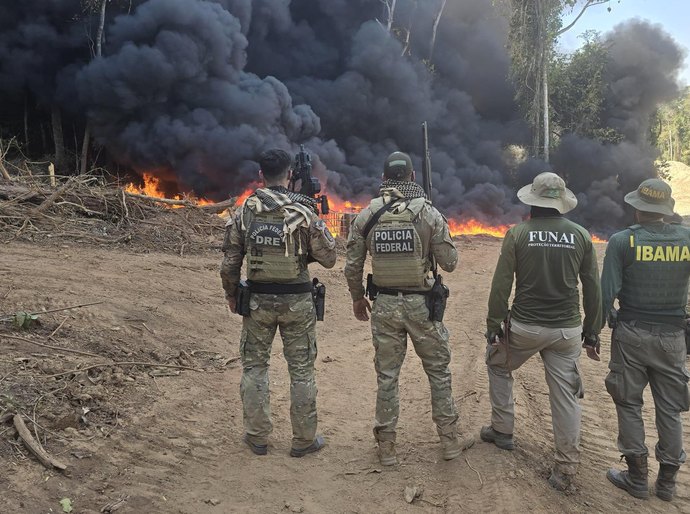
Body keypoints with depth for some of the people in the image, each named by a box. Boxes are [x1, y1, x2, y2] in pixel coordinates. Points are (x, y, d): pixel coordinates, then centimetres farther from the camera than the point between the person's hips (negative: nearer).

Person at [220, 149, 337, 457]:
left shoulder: (244, 212, -3)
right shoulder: (303, 212, -10)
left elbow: (229, 263, 0)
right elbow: (328, 258, -7)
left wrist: (231, 295, 15)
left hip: (258, 300, 2)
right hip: (297, 301, -1)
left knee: (254, 366, 16)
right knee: (301, 370, 10)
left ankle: (257, 437, 24)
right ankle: (304, 440, 20)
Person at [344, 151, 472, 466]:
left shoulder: (366, 216, -2)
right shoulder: (429, 213, -7)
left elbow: (352, 266, 1)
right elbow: (449, 263, -4)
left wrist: (357, 298, 16)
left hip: (385, 305, 2)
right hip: (421, 304, -1)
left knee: (387, 375, 12)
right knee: (439, 371, 15)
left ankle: (386, 446, 22)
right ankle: (450, 440, 25)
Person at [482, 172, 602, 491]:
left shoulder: (518, 234, -7)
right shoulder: (580, 235, 0)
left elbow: (501, 285, -9)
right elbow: (593, 289, 4)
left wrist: (493, 327, 0)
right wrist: (592, 332, 13)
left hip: (524, 326, -2)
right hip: (567, 330, 2)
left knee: (498, 365, 25)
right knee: (565, 395, 9)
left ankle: (502, 430, 31)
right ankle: (566, 469, 16)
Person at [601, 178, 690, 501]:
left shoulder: (623, 241, -9)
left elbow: (607, 292, -12)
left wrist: (612, 320, 4)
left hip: (632, 334, -2)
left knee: (629, 405, 11)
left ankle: (637, 477, 18)